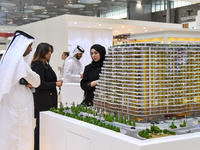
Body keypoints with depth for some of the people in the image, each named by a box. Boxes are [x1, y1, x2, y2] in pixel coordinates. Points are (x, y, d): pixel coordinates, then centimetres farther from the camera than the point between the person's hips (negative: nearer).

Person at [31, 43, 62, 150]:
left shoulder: (45, 64, 18)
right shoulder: (38, 64, -12)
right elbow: (39, 84, -19)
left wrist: (56, 82, 8)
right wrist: (55, 84, -13)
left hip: (48, 100, 10)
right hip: (42, 102, -10)